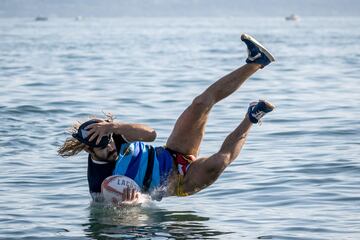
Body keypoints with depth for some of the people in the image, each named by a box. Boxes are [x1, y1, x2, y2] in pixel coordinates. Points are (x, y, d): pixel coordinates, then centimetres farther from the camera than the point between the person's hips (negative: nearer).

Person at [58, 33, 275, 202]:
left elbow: (150, 134, -19)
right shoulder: (99, 182, -24)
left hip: (171, 157, 6)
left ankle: (256, 63, -1)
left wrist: (115, 126, -37)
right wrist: (128, 202, -46)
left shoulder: (114, 138, -9)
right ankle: (249, 120, -4)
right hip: (179, 183, -6)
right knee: (218, 162, -35)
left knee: (202, 102, -11)